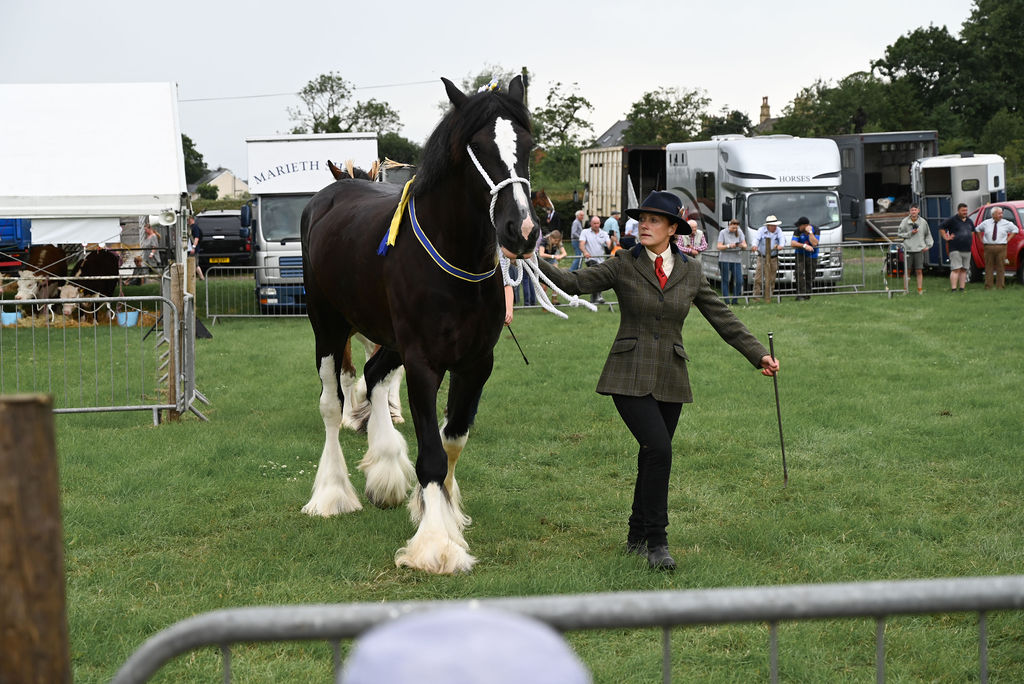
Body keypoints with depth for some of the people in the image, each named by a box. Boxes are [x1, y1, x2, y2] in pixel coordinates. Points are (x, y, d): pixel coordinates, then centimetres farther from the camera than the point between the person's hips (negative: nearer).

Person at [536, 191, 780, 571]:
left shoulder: (690, 272, 7)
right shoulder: (624, 266, 0)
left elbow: (723, 319, 11)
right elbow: (574, 283, -8)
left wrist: (759, 355, 6)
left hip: (670, 379, 3)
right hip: (630, 377, -3)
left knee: (652, 459, 8)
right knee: (659, 449, -20)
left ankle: (637, 539, 25)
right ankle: (656, 542, -12)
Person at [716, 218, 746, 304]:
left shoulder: (739, 232, 8)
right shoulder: (723, 233, -1)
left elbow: (745, 245, 2)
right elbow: (719, 246, -8)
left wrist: (742, 245, -22)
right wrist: (729, 246, -24)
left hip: (736, 259, 3)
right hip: (725, 259, -3)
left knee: (739, 281, -4)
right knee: (725, 281, -2)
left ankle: (735, 300, 7)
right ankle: (726, 300, 2)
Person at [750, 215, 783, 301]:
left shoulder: (778, 231, 5)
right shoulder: (761, 230, -3)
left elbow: (781, 238, -12)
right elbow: (756, 238, -19)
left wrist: (780, 245, -36)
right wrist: (754, 245, -42)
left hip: (773, 258, 3)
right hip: (762, 257, -3)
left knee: (771, 278, 4)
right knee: (758, 277, -11)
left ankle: (769, 295, 12)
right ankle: (756, 295, -7)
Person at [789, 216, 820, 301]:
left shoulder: (816, 231, -10)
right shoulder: (798, 231, -9)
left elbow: (814, 243, -23)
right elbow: (792, 243, -18)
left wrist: (809, 232, -25)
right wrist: (804, 246, -29)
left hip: (812, 256, 0)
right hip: (800, 255, 0)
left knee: (809, 277, 2)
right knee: (799, 273, -19)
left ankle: (807, 295, 13)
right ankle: (800, 294, -21)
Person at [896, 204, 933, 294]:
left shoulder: (923, 222, 4)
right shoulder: (905, 221, -1)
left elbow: (928, 235, 14)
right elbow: (899, 233, 0)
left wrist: (928, 245, 4)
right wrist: (910, 233, -11)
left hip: (919, 250, 0)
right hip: (908, 249, 0)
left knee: (919, 271, 0)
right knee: (907, 271, 6)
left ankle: (920, 289, 7)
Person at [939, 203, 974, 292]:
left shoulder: (969, 221, 16)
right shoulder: (952, 220, -4)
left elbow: (972, 230, 36)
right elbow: (941, 227, -2)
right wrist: (946, 237, -6)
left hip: (967, 250, 6)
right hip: (955, 249, -6)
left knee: (964, 270, 6)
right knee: (956, 270, -12)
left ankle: (962, 288, 10)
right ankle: (953, 289, -15)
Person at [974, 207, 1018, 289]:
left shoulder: (1006, 223, 5)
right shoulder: (986, 223, 8)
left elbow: (1015, 229, 15)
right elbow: (977, 229, 23)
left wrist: (1008, 239, 6)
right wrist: (981, 239, 13)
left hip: (1001, 248, -1)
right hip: (988, 247, 1)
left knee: (1001, 267, -2)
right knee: (989, 267, 1)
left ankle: (1000, 286, 2)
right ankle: (988, 286, 4)